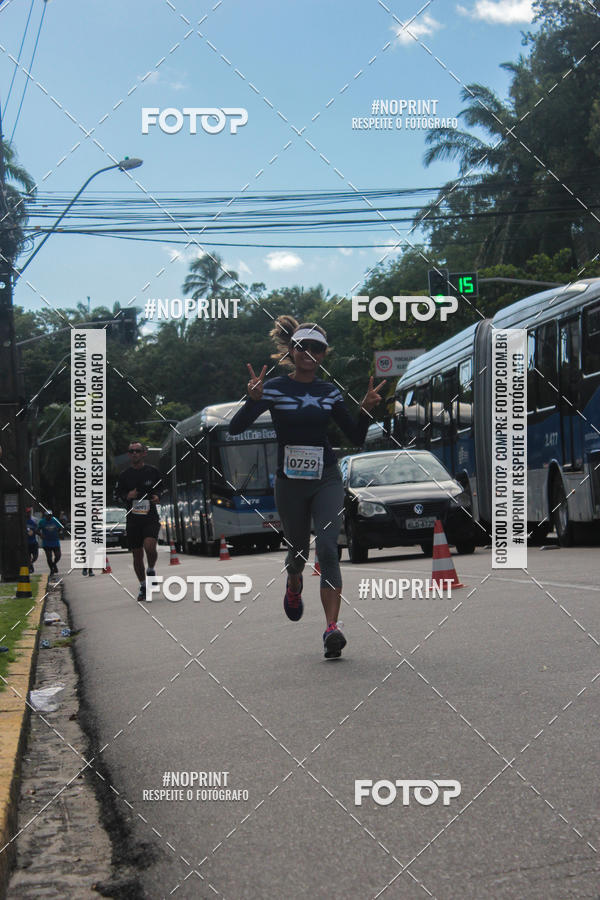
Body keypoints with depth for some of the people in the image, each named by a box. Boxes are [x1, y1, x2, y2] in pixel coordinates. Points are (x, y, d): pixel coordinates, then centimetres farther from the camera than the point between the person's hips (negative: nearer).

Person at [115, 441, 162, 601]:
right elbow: (118, 493, 13)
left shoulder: (153, 471, 3)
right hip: (133, 520, 2)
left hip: (150, 517, -2)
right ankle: (143, 586, 23)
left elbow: (160, 486, 18)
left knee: (149, 546, -25)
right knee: (137, 555, 5)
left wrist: (157, 496, -2)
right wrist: (127, 496, -8)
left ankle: (151, 570, 6)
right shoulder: (124, 475, 3)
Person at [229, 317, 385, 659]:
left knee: (327, 547, -16)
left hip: (326, 479, 1)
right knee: (298, 548, 13)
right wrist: (253, 399, -28)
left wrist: (367, 410, -8)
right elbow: (235, 428, -12)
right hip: (290, 481, -1)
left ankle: (332, 628, -22)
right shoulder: (274, 388, -4)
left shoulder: (330, 392, 6)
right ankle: (294, 585, 51)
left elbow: (357, 437, 9)